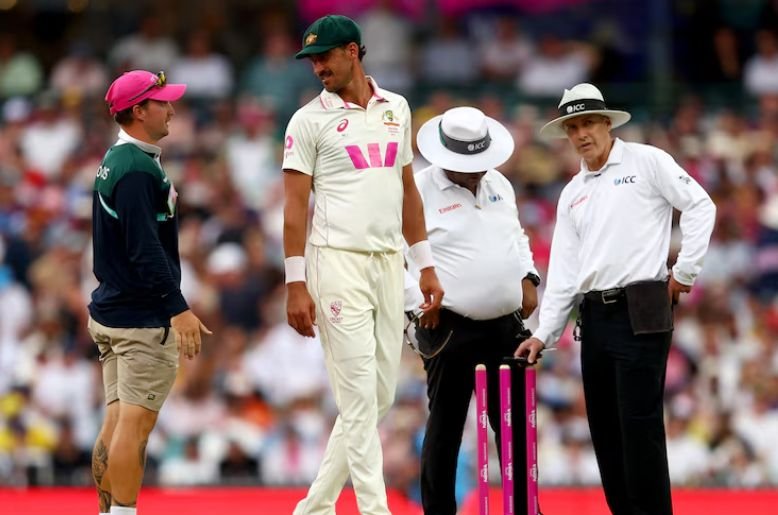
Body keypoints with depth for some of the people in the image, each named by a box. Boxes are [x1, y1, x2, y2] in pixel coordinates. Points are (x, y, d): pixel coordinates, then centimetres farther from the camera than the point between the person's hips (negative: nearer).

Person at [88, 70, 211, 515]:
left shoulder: (114, 162, 16)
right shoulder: (138, 169, -15)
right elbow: (145, 249, -22)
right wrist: (179, 309, -24)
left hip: (110, 310, 10)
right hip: (143, 318, -10)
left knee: (117, 421, 10)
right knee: (136, 421, -9)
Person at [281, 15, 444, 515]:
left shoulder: (397, 109, 12)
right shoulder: (310, 120, -1)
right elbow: (295, 204, -4)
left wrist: (426, 265, 14)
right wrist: (296, 285, -10)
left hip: (389, 263, 5)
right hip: (338, 262, -5)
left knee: (380, 395, 5)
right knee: (359, 396, -9)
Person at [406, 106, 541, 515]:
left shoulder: (499, 185, 12)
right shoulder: (419, 192, -9)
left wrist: (528, 279, 11)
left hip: (506, 326, 6)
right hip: (450, 329, -6)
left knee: (516, 425, 9)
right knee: (445, 426, 0)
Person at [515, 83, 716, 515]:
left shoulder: (646, 162, 0)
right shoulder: (572, 194, 18)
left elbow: (700, 206, -5)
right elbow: (564, 268, 16)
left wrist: (686, 270, -7)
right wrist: (545, 332, 9)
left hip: (641, 311, -7)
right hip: (595, 314, 7)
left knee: (639, 422, -11)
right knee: (604, 425, 6)